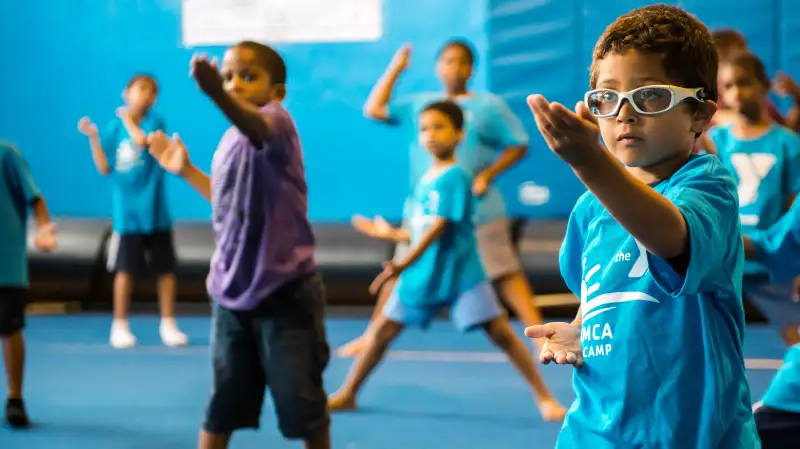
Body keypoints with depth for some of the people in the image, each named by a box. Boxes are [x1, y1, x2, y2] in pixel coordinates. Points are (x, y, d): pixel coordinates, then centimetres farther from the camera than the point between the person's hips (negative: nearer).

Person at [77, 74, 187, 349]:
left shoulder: (154, 122, -3)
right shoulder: (114, 128, 1)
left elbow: (141, 140, -24)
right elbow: (105, 168, 1)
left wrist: (127, 118, -8)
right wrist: (93, 137, -8)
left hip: (154, 211, 0)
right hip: (127, 213, 0)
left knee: (165, 269, 5)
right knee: (126, 270, 2)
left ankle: (168, 324, 18)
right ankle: (120, 325, 14)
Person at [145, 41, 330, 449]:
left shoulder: (278, 122, -15)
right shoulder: (229, 141, 9)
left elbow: (255, 125, -43)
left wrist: (217, 94, -62)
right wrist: (185, 170, 26)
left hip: (285, 291, -7)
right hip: (232, 292, 7)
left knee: (301, 399, 4)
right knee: (223, 397, 13)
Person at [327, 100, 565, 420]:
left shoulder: (454, 178, -14)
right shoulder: (425, 179, 8)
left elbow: (439, 227, -22)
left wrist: (404, 264, -26)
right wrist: (392, 234, 25)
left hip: (460, 274, -7)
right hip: (422, 275, 7)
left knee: (500, 332, -9)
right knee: (383, 329, 8)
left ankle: (545, 397, -1)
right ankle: (347, 394, 20)